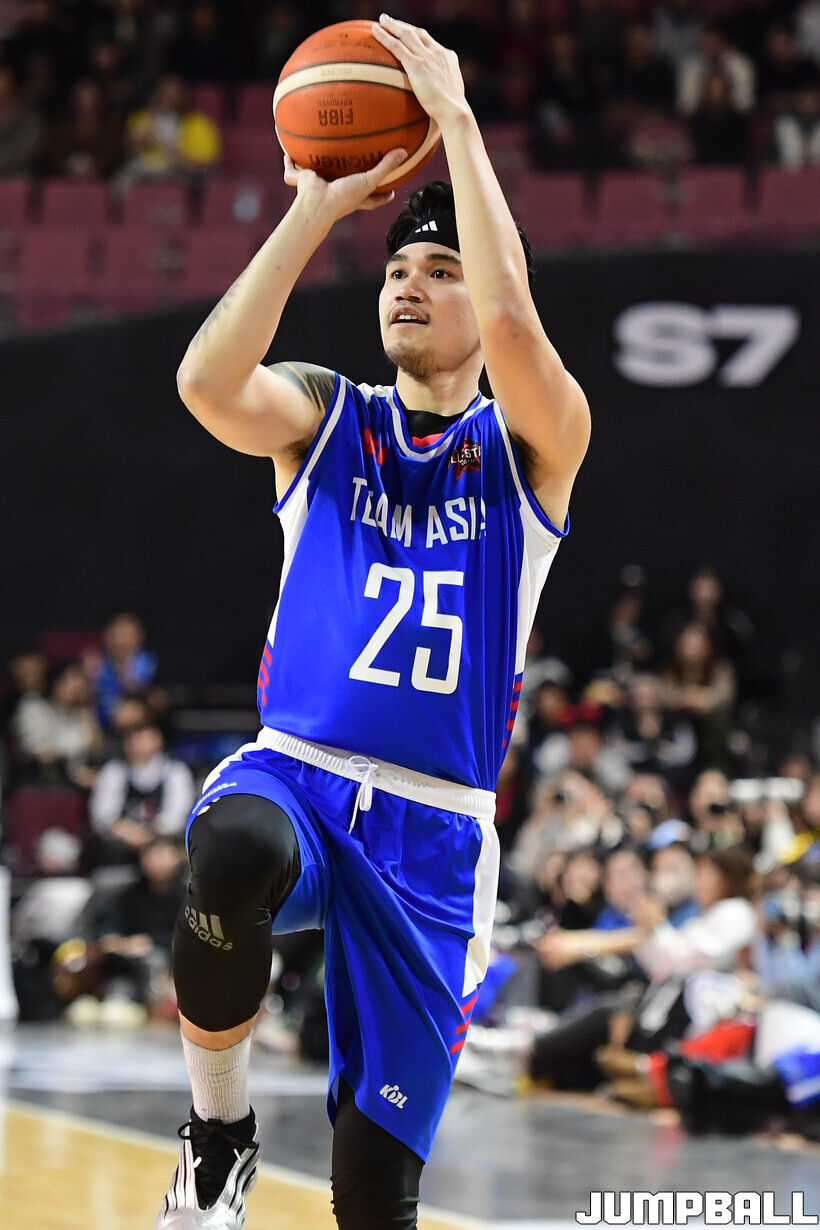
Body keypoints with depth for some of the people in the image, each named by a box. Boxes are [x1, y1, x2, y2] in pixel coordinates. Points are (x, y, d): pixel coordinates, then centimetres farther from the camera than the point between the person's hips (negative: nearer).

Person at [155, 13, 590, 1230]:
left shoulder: (531, 442, 4)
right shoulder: (324, 416, 9)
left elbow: (512, 320, -19)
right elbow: (208, 382, -14)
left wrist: (457, 119, -14)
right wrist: (317, 208, -13)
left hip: (432, 828, 0)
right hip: (294, 770, 0)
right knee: (234, 854, -39)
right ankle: (219, 1129, -14)